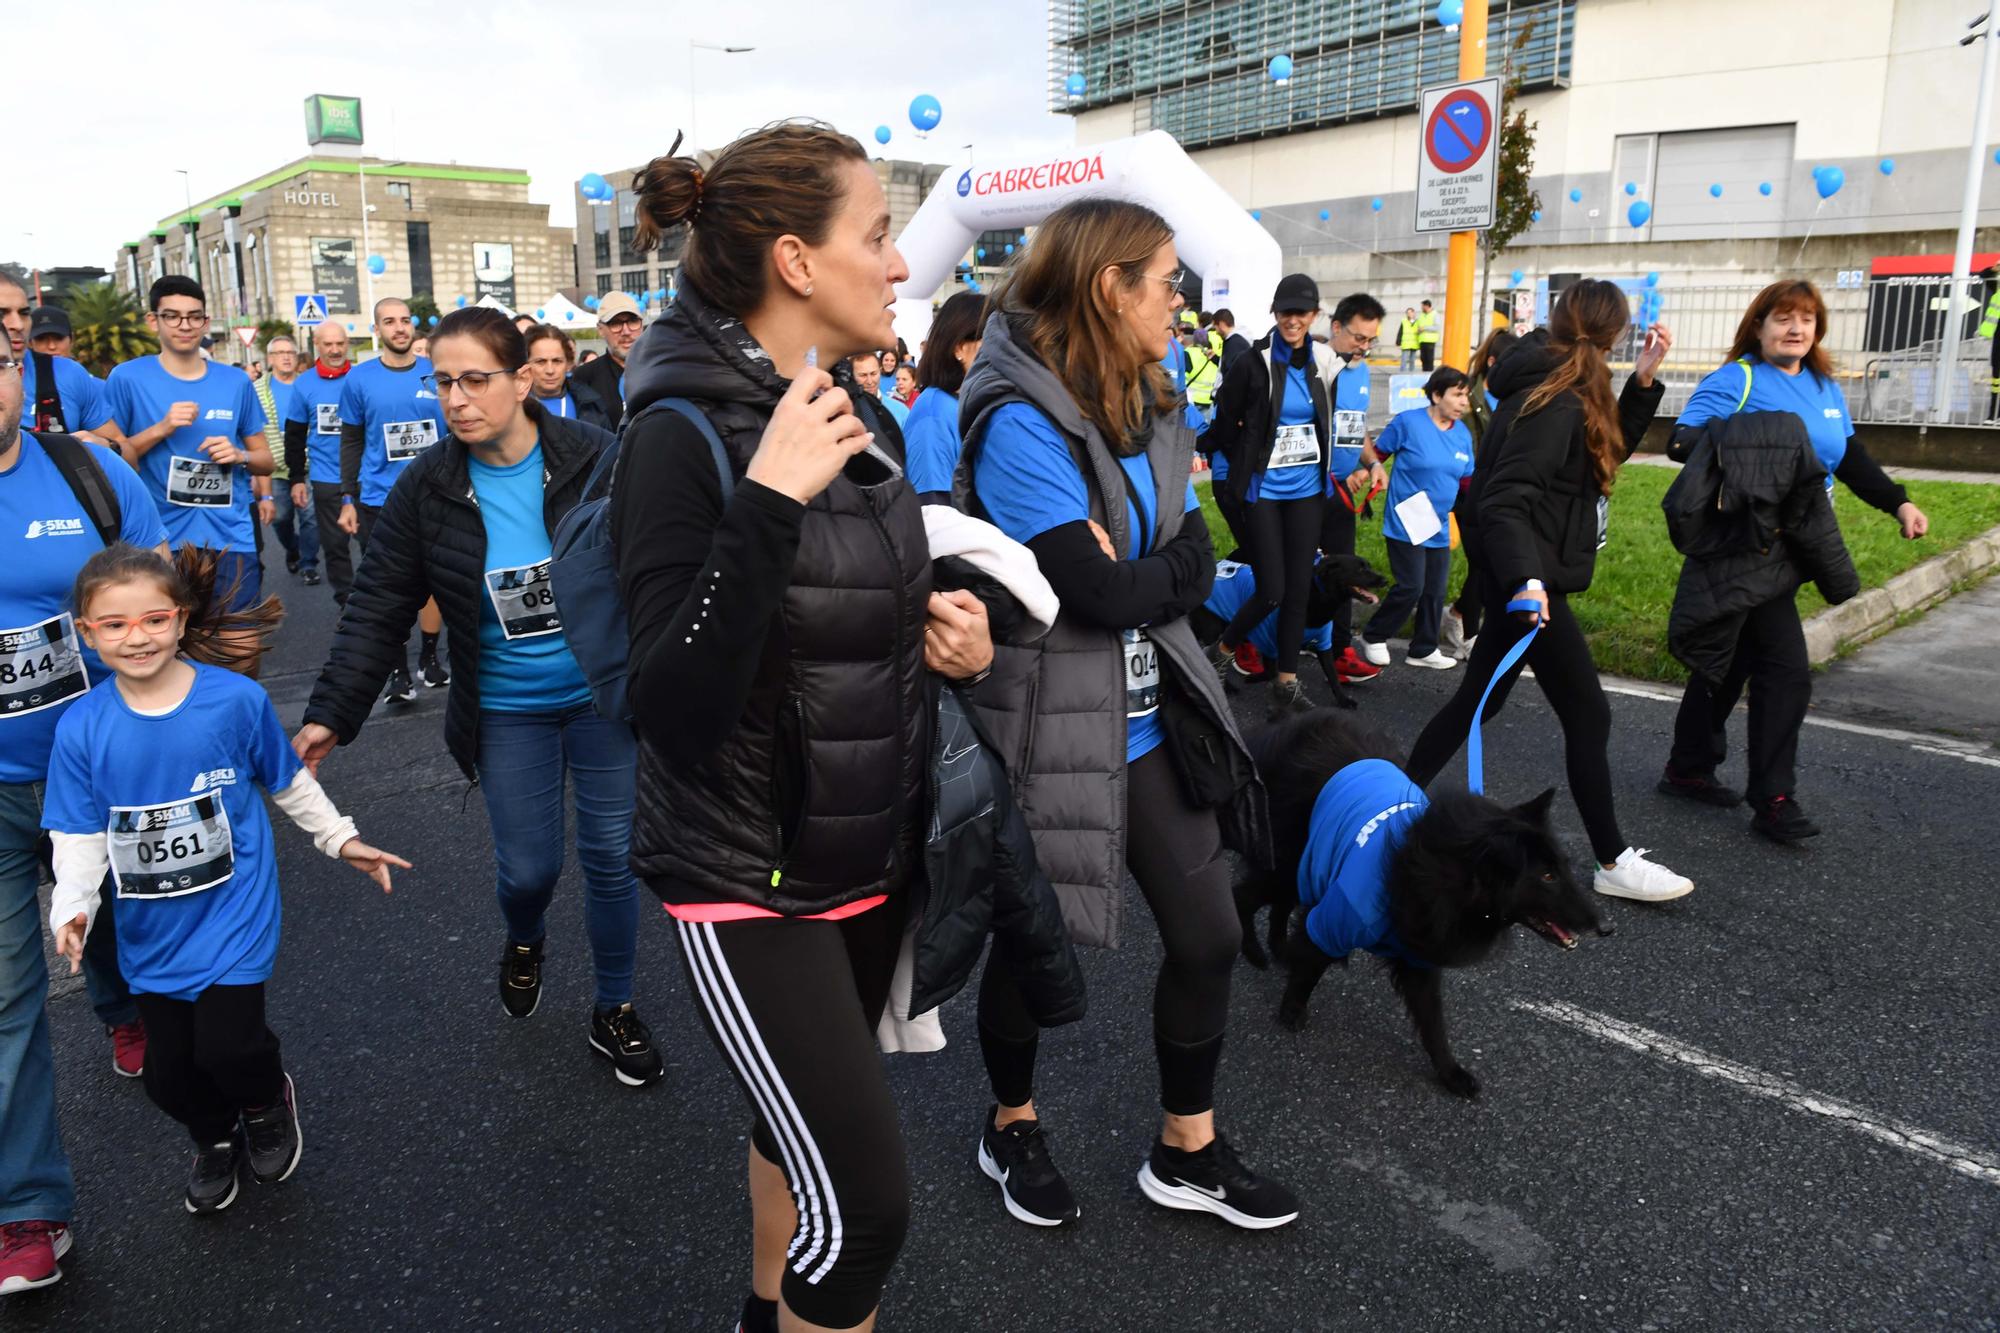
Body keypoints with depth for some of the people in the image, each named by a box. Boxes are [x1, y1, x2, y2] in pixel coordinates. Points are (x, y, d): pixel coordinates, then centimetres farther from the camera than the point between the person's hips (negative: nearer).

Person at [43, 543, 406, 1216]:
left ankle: (268, 1102, 24)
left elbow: (289, 783, 3)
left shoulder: (238, 700, -13)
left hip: (233, 911, -2)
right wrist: (72, 908, -19)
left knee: (226, 1047, -13)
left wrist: (341, 838, 8)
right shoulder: (81, 728, -9)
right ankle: (215, 1139, 42)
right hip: (152, 932, 3)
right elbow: (80, 835, -4)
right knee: (169, 1073, 8)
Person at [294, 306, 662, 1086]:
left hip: (606, 696, -1)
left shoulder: (596, 461, -11)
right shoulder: (424, 492, -6)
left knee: (611, 857, 7)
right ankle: (524, 941, 43)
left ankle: (614, 1011, 28)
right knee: (527, 870, 5)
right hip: (505, 712, 1)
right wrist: (330, 715, -9)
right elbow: (378, 612, -2)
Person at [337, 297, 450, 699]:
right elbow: (351, 443, 5)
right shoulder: (360, 379, 0)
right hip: (379, 501, -1)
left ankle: (429, 658, 25)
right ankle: (397, 670, 10)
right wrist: (348, 499, 2)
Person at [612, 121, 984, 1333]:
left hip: (873, 853, 8)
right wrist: (767, 501, -34)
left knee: (810, 1126, 24)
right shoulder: (684, 436, -20)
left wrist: (953, 630, -4)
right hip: (749, 877, -7)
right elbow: (678, 710, -27)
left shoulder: (864, 416, 3)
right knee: (865, 1200, -4)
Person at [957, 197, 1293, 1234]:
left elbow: (1197, 562, 3)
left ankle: (1188, 1153, 31)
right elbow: (1096, 590, -24)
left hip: (1151, 719, 7)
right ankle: (1012, 1128, 39)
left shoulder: (1152, 408, 6)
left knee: (1207, 935, 11)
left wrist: (1129, 578, -15)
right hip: (1045, 725, -7)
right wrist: (1166, 576, -6)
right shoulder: (1019, 421, -20)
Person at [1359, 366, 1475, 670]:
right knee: (1411, 587, -7)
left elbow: (1468, 481, 12)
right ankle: (1375, 637, 15)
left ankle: (1424, 650, 24)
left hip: (1439, 526, 6)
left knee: (1435, 591, 9)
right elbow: (1377, 455, -2)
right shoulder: (1408, 422, -10)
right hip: (1406, 523, -6)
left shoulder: (1462, 434, 7)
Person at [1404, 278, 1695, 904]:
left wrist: (1643, 381, 7)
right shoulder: (1555, 402, -20)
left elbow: (1609, 452, 18)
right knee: (1588, 715, -1)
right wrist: (1525, 579, -42)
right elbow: (1504, 501, -28)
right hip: (1530, 583, -10)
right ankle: (1613, 863, 10)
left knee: (1479, 696, 17)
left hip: (1524, 578, 10)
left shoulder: (1573, 396, 9)